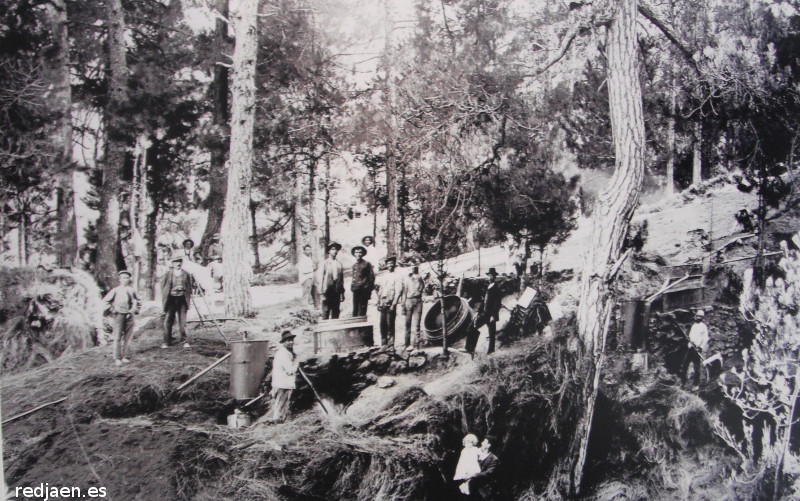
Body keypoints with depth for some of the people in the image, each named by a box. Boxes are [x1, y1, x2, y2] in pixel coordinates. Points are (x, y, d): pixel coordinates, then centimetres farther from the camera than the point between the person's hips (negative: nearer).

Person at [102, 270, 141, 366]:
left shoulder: (132, 290, 8)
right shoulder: (116, 290, 0)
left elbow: (138, 301, 23)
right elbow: (105, 300, 5)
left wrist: (135, 310, 12)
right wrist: (112, 310, 0)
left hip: (129, 316, 3)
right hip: (119, 315, -3)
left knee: (127, 338, 6)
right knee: (118, 337, -4)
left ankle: (125, 357, 15)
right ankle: (117, 358, 0)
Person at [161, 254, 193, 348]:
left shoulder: (186, 274, 4)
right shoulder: (168, 274, 1)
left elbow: (189, 287, 10)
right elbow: (163, 285, 9)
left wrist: (189, 298, 6)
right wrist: (164, 297, 4)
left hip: (182, 299, 0)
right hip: (171, 299, 0)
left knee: (183, 320, 1)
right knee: (168, 320, 2)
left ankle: (185, 341, 6)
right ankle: (167, 342, 10)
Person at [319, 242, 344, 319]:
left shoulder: (339, 264, 9)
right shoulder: (325, 263, 1)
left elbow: (342, 278, 11)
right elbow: (321, 278, -1)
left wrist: (342, 293, 8)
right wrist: (322, 292, -7)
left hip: (337, 292, 3)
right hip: (327, 291, -3)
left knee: (335, 314, 5)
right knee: (325, 314, -4)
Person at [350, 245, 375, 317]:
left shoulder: (367, 264, 0)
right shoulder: (354, 265, 17)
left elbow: (372, 277, -2)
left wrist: (368, 289, -7)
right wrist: (352, 286, 10)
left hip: (364, 290, -6)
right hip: (356, 290, 6)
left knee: (362, 308, -7)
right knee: (355, 309, 5)